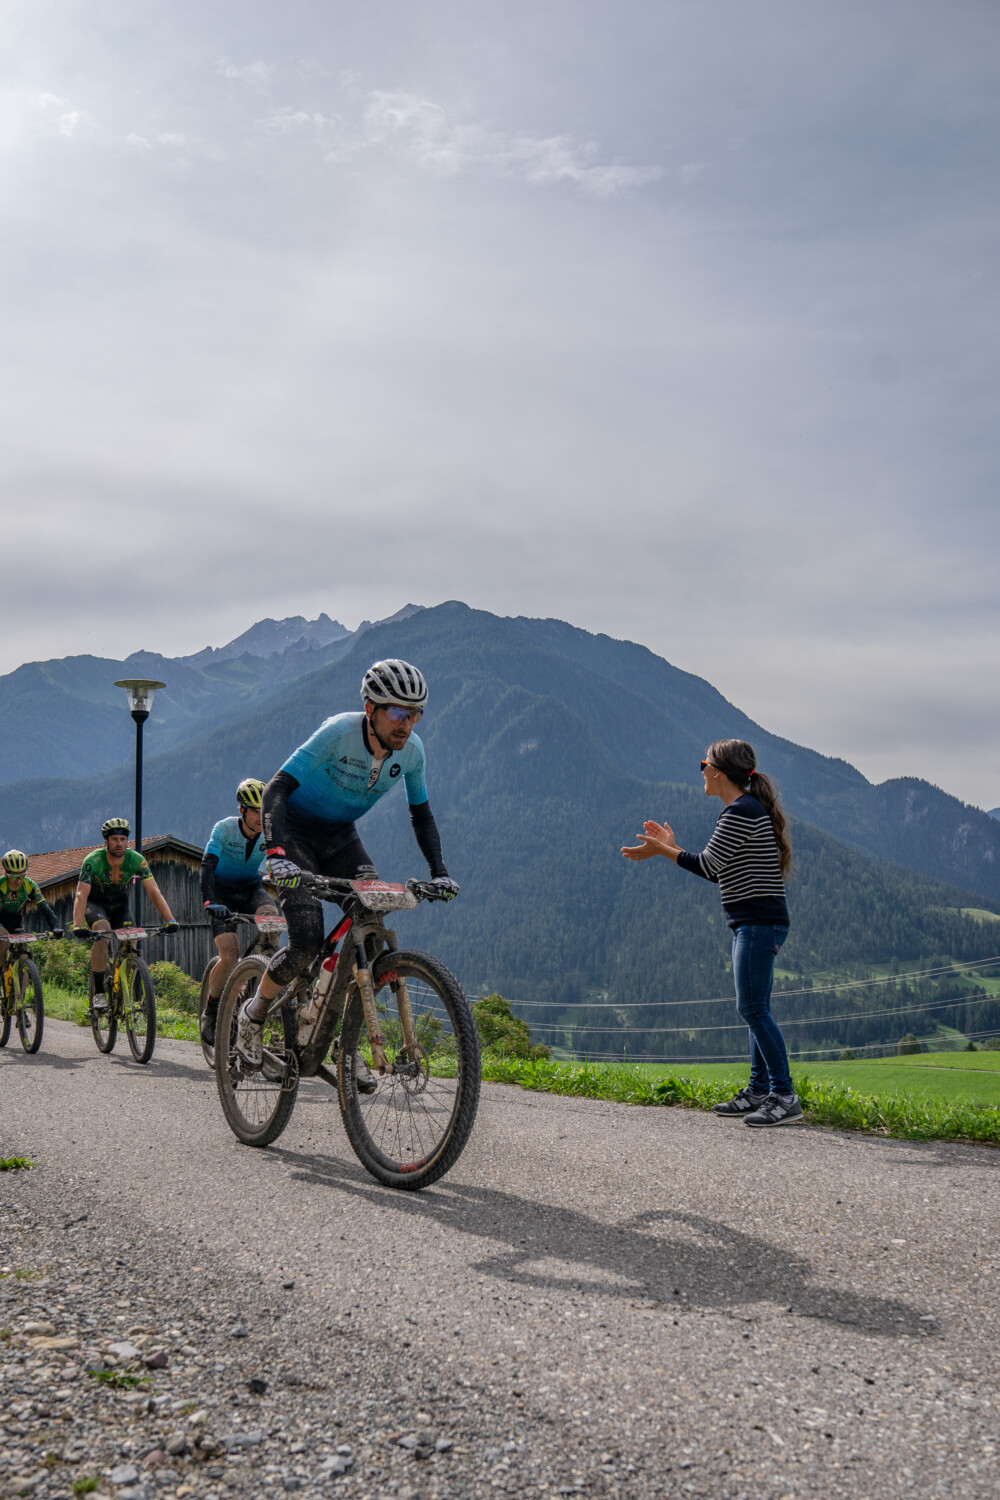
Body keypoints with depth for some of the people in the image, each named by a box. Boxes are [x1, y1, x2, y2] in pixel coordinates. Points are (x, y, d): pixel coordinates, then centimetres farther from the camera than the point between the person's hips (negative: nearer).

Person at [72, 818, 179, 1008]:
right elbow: (81, 895, -37)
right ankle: (98, 993, -24)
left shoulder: (136, 860, -23)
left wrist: (170, 920, -37)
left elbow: (154, 891, -26)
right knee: (103, 931, -30)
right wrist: (78, 926, -51)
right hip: (93, 901, -3)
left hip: (119, 902, 3)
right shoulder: (93, 861, -29)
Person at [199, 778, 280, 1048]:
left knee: (272, 916, -32)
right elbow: (207, 866, -32)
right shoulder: (224, 828, -22)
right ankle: (210, 1013, -1)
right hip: (222, 891, -3)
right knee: (230, 955, -21)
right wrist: (210, 902, -47)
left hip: (251, 889, 3)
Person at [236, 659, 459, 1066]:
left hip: (340, 837, 5)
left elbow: (421, 814, 2)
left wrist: (439, 872, -9)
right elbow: (276, 789, -34)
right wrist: (275, 852, -48)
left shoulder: (411, 750, -13)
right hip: (295, 833, -5)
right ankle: (253, 1015, 8)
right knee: (307, 942, -20)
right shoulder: (339, 733, -29)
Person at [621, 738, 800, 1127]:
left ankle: (785, 1097, -9)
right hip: (752, 923, 11)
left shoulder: (740, 811, -14)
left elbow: (708, 865, -14)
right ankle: (760, 1091, 16)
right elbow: (718, 871, 20)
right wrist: (670, 848, 22)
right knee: (754, 1008, 12)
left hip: (759, 922, -11)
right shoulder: (747, 810, 18)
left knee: (753, 1007, -10)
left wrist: (661, 850, -4)